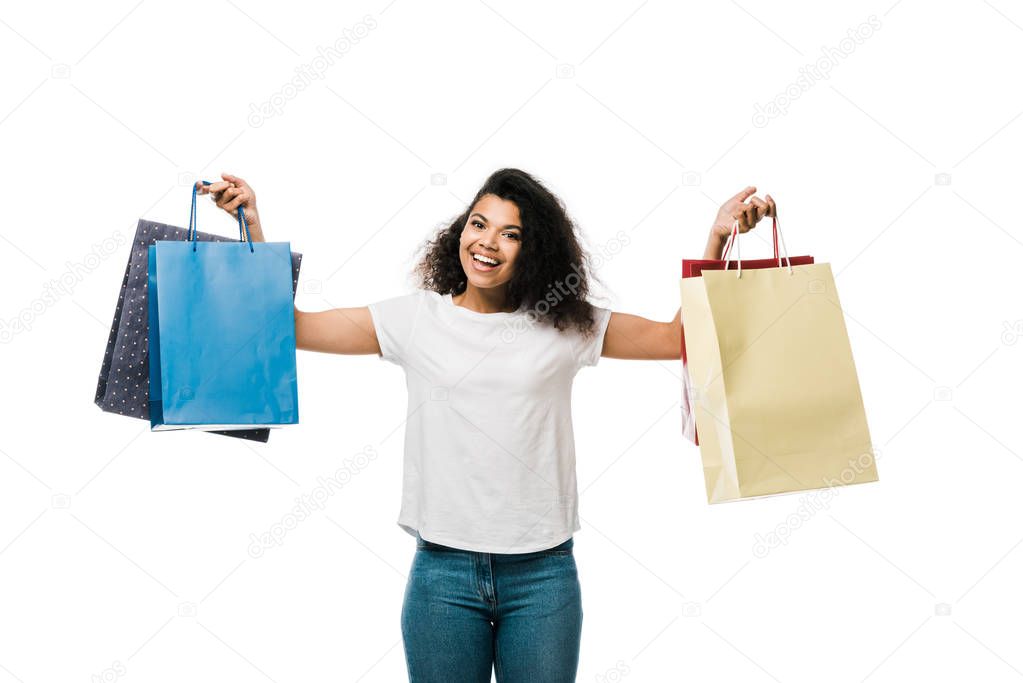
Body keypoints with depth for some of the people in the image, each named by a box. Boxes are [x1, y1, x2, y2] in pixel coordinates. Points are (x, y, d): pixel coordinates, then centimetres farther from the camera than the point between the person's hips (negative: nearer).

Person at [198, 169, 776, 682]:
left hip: (543, 573, 0)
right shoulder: (415, 317, 2)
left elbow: (680, 337, 4)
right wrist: (253, 225, -2)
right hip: (443, 570, 0)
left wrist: (718, 238, -3)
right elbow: (294, 327, 4)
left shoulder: (565, 325, 3)